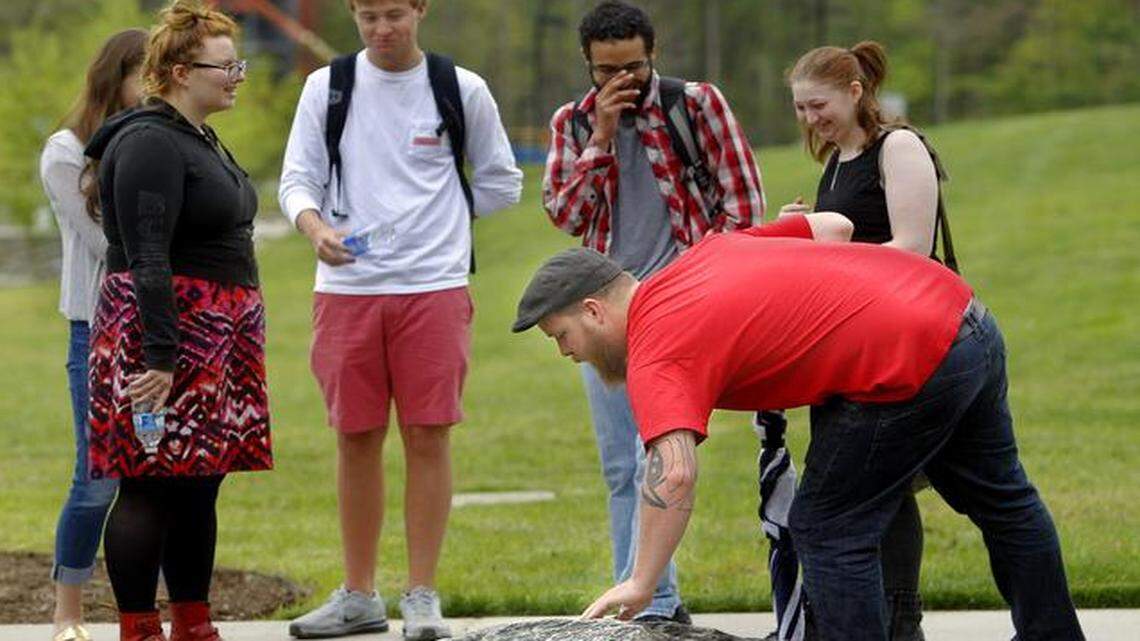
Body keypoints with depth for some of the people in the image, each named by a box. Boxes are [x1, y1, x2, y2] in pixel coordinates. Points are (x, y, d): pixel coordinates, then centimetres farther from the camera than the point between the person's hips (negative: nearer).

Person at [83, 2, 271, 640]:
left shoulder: (200, 140, 18)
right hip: (163, 335, -10)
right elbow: (148, 258, -21)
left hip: (212, 343, 10)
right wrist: (159, 358, -26)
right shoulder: (150, 144, -14)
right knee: (151, 487, -7)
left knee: (201, 482, 10)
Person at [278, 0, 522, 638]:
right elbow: (298, 178, 2)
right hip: (348, 286, 1)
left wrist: (432, 210, 6)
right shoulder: (326, 87, 6)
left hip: (434, 287, -1)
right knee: (357, 438, 6)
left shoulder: (462, 90, 4)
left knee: (428, 437, -3)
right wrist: (317, 228, -19)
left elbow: (501, 183, 14)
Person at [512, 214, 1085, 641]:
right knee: (1001, 500, 26)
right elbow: (831, 226, 20)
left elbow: (674, 475, -26)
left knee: (828, 532, 1)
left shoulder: (655, 355, -12)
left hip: (908, 366, -9)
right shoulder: (703, 254, 14)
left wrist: (640, 584, -24)